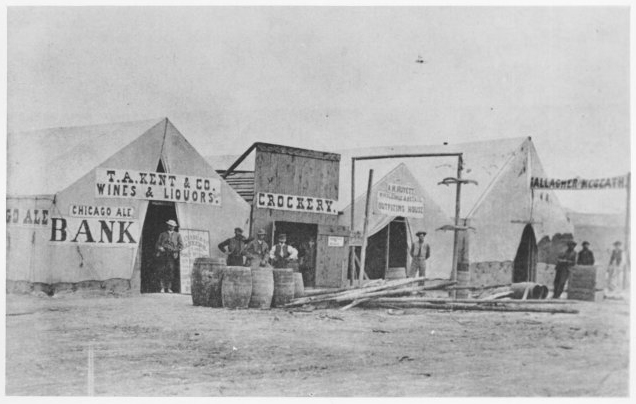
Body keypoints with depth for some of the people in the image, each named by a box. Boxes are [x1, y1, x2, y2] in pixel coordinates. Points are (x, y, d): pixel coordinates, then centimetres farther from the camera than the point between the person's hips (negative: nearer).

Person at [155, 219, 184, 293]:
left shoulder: (177, 235, 18)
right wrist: (160, 248, -4)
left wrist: (174, 250, -6)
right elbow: (157, 245, 18)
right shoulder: (162, 234, 22)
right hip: (163, 254, 1)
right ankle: (163, 288, -11)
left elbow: (181, 246, 10)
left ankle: (169, 288, -17)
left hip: (172, 255, -1)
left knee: (170, 269, -17)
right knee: (162, 270, -12)